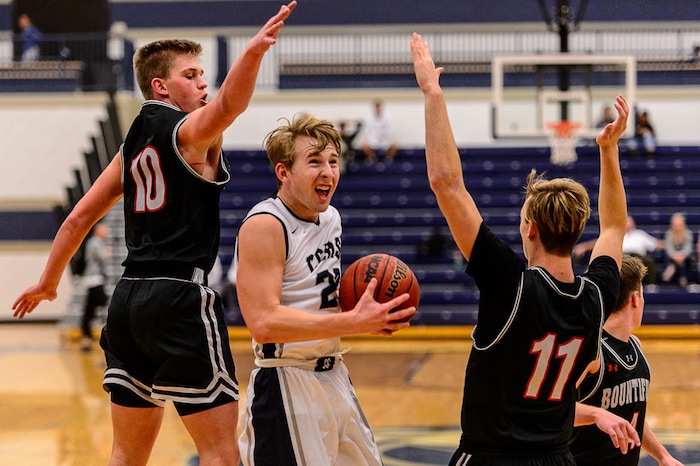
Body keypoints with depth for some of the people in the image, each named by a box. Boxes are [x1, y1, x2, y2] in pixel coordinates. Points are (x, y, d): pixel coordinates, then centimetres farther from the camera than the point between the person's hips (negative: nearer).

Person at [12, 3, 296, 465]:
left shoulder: (133, 145, 18)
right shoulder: (190, 130, -5)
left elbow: (79, 218, 22)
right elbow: (228, 104, -29)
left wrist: (48, 283, 34)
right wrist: (252, 54, -48)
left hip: (128, 299, 9)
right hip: (179, 298, -9)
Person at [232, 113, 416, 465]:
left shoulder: (330, 217, 10)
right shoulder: (264, 226, -17)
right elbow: (264, 323, -27)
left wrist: (367, 306, 1)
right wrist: (355, 323, -30)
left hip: (333, 378, 9)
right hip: (285, 387, -9)